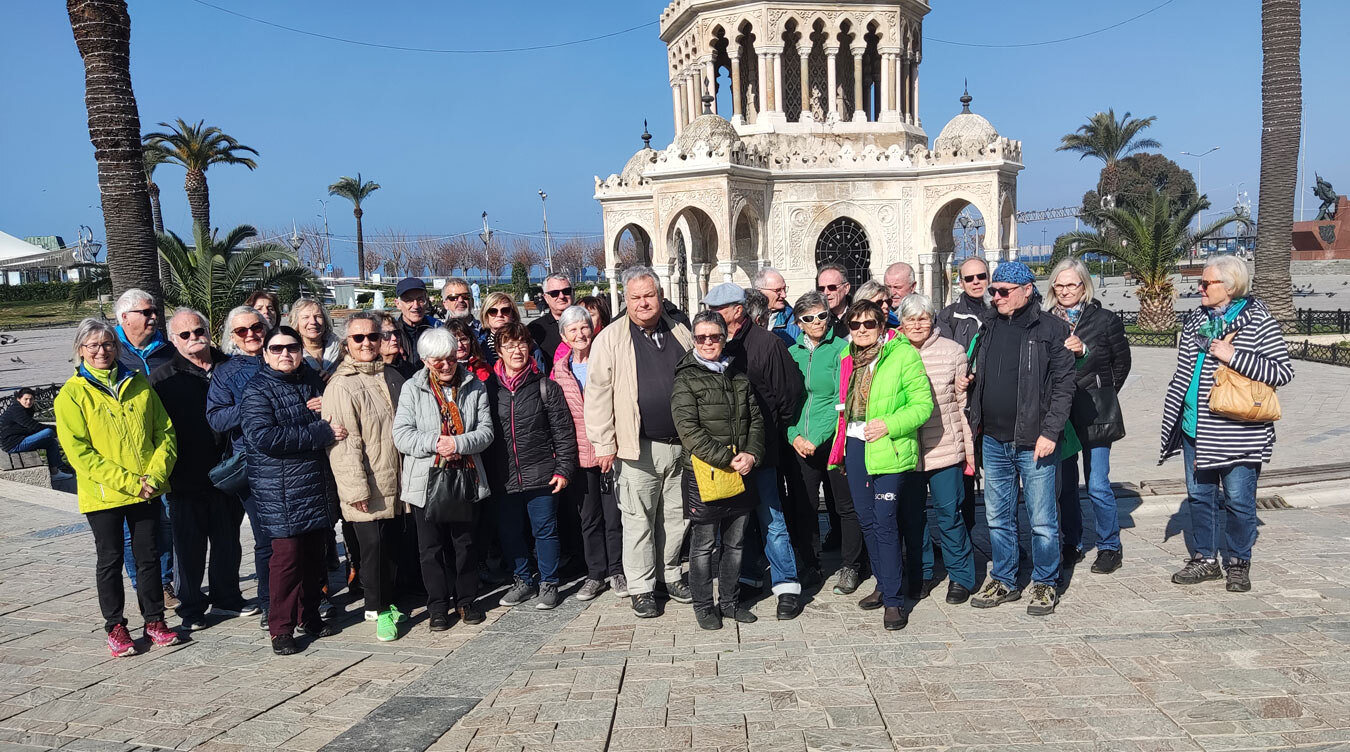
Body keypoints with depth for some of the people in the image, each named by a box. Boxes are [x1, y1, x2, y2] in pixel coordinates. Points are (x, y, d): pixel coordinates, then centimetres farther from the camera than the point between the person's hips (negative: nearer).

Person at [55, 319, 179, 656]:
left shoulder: (138, 384, 6)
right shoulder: (72, 394, -4)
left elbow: (165, 431, 5)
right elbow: (78, 451, -11)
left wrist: (155, 475, -9)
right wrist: (127, 482, -17)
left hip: (147, 490, 3)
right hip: (102, 494, -3)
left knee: (149, 555, 10)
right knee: (110, 559, 9)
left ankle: (154, 620, 23)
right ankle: (115, 627, 21)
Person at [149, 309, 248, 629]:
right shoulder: (163, 377, -2)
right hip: (187, 478, -3)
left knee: (228, 540, 14)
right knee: (190, 545, 6)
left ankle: (226, 597, 29)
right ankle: (191, 607, 19)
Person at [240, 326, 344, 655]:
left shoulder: (312, 381, 13)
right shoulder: (257, 391, -7)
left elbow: (334, 421, 29)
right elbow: (263, 437, -22)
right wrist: (322, 433, -22)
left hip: (316, 484, 6)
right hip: (280, 490, -6)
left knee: (314, 552, 12)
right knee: (287, 554, -7)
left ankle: (309, 616, 26)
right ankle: (281, 628, 5)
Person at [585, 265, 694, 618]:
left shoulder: (681, 334, 10)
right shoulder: (611, 338, -3)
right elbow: (597, 393, -5)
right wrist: (604, 444, -9)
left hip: (681, 445, 4)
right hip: (637, 449, -4)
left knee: (676, 516, 14)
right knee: (638, 520, 3)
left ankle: (669, 575, 30)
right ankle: (641, 587, 15)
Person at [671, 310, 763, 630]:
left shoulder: (739, 378, 12)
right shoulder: (686, 380, -6)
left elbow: (755, 420, 12)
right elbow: (690, 430, -14)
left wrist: (751, 454, -7)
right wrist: (727, 459, -18)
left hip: (740, 474, 5)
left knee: (735, 543, 14)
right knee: (703, 545, 5)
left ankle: (730, 601, 27)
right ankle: (704, 606, 18)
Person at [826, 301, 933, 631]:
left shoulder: (903, 355, -8)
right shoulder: (847, 358, 11)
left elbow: (923, 404, -10)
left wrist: (888, 425, -21)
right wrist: (840, 448, 18)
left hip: (889, 449, -7)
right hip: (854, 446, 7)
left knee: (884, 522, -8)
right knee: (866, 520, 13)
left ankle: (894, 600, 1)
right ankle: (884, 585, 29)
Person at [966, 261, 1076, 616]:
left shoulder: (1051, 328, -6)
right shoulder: (988, 327, 11)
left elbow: (1064, 384, -10)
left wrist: (1050, 432, -15)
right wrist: (976, 422, 9)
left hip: (1034, 442, -5)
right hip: (994, 441, 6)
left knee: (1042, 520, 4)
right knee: (997, 518, 13)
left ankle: (1045, 584, 19)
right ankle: (1003, 581, 26)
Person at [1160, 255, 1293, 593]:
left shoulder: (1257, 320, -8)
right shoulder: (1196, 318, 9)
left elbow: (1283, 371, -14)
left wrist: (1232, 356, -21)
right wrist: (1174, 413, 18)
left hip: (1237, 433, -6)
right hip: (1195, 428, 6)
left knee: (1238, 500, 3)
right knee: (1199, 495, 12)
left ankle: (1238, 563, 20)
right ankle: (1205, 559, 25)